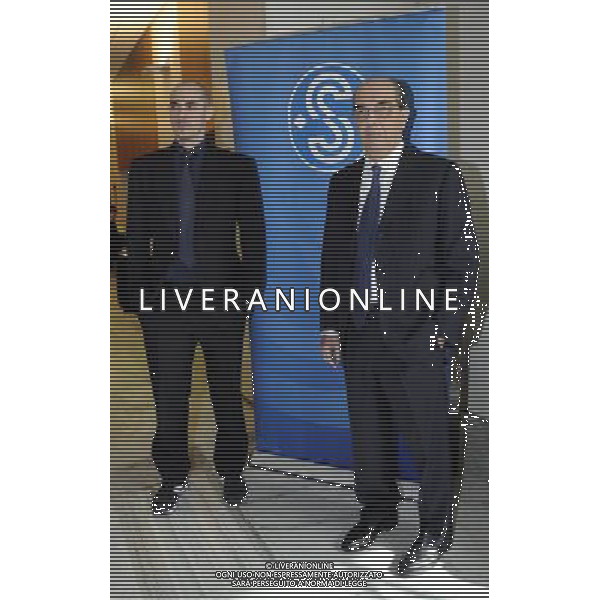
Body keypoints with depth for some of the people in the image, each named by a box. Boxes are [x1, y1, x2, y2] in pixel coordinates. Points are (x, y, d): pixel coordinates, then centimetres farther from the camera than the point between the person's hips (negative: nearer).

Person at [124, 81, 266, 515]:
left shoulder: (238, 167, 5)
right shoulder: (146, 168, 10)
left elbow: (253, 235, 3)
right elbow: (137, 236, 8)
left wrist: (251, 292, -4)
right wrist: (137, 295, 2)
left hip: (222, 297, -1)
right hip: (164, 297, 2)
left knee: (227, 391, 9)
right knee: (169, 396, 8)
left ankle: (232, 471, 26)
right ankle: (172, 477, 23)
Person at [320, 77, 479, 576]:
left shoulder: (439, 176, -6)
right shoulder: (343, 182, 10)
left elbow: (464, 258, -8)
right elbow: (333, 258, 13)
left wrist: (446, 329, -12)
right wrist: (330, 324, 8)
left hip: (416, 336, -5)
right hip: (358, 333, 5)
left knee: (428, 439, 6)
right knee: (369, 433, 17)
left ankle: (435, 530, 26)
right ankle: (378, 511, 38)